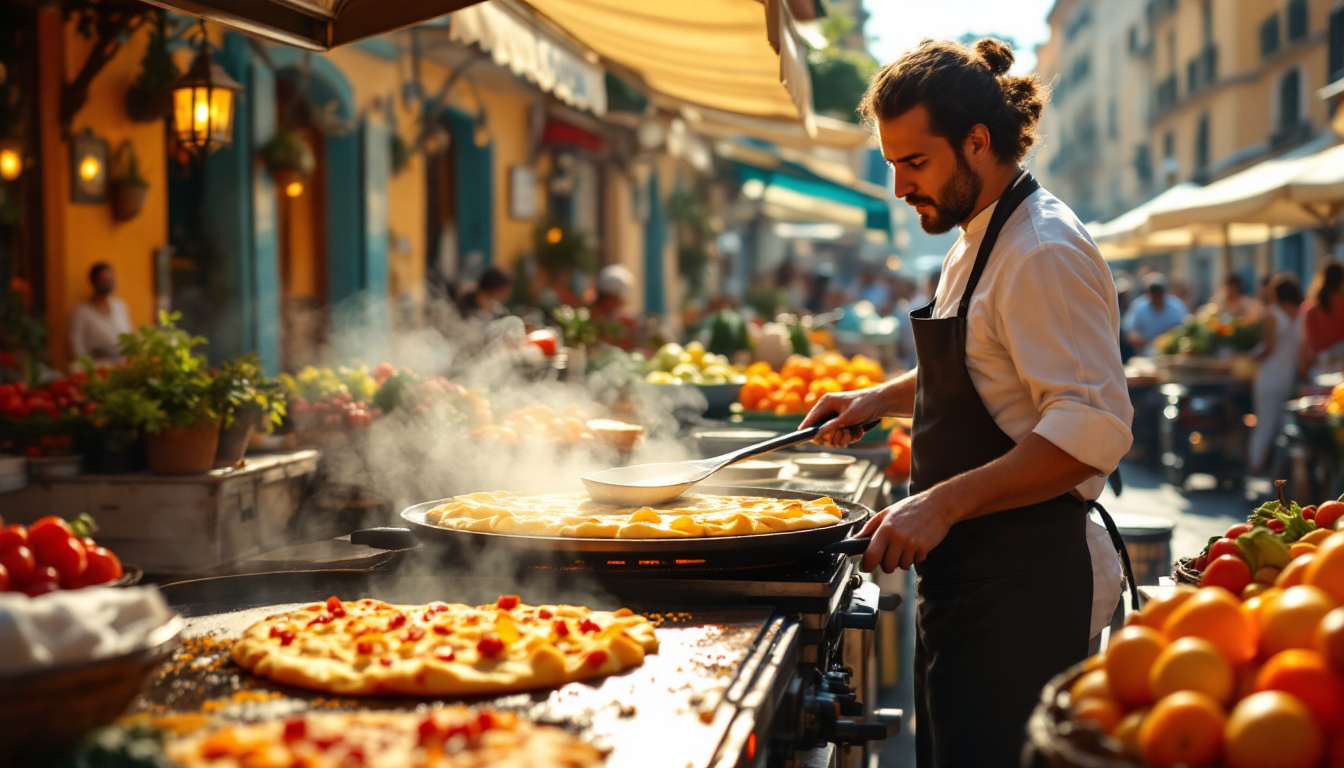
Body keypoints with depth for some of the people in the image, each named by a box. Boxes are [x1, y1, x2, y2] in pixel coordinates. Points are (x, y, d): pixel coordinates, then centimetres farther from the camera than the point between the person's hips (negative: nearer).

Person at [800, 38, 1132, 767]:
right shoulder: (976, 242, 15)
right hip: (963, 566, 10)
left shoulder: (1043, 253, -18)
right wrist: (880, 399, 14)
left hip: (1018, 578, -10)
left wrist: (944, 504, -28)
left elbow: (1093, 426, -25)